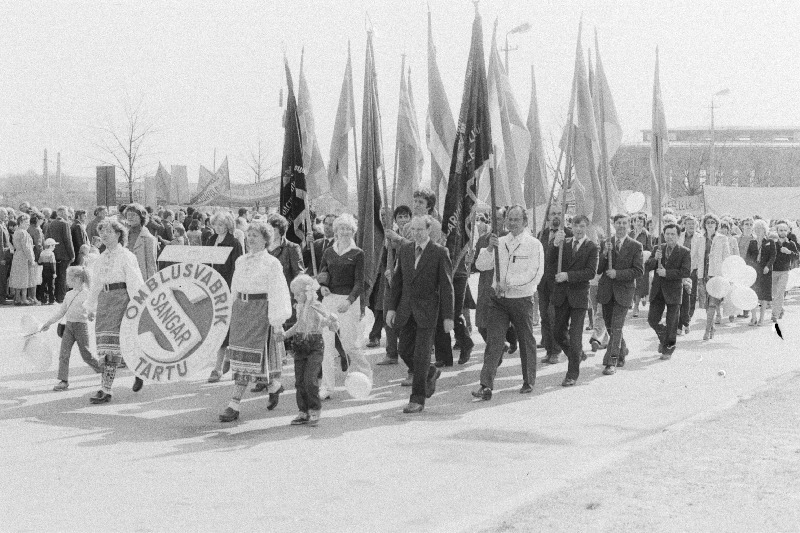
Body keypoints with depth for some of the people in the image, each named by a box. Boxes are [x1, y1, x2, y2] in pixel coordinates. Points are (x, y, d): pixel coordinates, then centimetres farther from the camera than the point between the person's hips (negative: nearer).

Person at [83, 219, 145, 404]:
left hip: (121, 298, -7)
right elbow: (95, 284, 24)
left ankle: (105, 390, -5)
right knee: (105, 342, 3)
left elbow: (134, 282, -10)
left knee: (113, 343, -10)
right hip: (104, 300, 7)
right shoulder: (101, 259, 17)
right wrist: (91, 307, 24)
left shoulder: (126, 256, -4)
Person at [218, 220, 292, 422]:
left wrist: (276, 321, -11)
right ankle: (274, 386, 27)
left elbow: (276, 293, -8)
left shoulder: (272, 263, -6)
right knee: (239, 356, 8)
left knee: (250, 358, -7)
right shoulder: (241, 261, 13)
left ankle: (235, 405, -1)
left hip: (260, 310, -7)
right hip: (241, 308, 7)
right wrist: (234, 312, 15)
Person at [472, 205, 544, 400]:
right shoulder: (500, 242, 10)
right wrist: (490, 248, -12)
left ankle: (528, 382, 28)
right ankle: (486, 386, -13)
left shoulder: (534, 245, -4)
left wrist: (508, 283, -19)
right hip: (498, 299, 3)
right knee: (494, 341, -7)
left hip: (522, 299, -3)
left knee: (526, 341, 11)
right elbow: (481, 265, 5)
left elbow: (535, 275, -14)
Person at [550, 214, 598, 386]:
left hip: (579, 295, -4)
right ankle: (578, 354, 37)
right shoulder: (564, 243, 7)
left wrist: (568, 275, -18)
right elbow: (551, 259, -7)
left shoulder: (591, 247, -4)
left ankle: (572, 374, 3)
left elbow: (590, 272, -11)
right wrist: (556, 244, -25)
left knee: (575, 336, -5)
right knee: (558, 332, 12)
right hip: (561, 294, 4)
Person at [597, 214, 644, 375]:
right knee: (610, 326, 14)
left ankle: (611, 363, -7)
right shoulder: (605, 243, 5)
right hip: (606, 289, 4)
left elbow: (639, 270, -8)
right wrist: (604, 254, -15)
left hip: (624, 290, -4)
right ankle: (622, 351, 38)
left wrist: (618, 273, -17)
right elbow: (598, 269, 2)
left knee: (617, 327, -10)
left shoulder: (635, 246, -3)